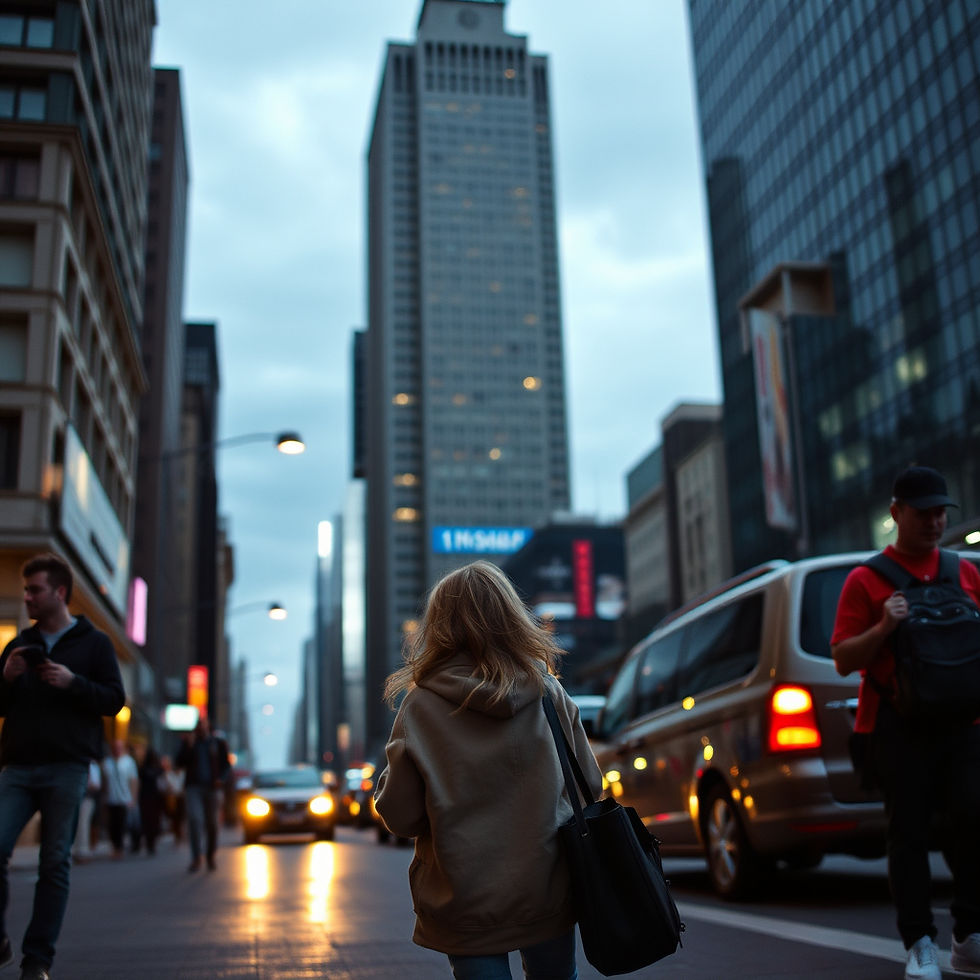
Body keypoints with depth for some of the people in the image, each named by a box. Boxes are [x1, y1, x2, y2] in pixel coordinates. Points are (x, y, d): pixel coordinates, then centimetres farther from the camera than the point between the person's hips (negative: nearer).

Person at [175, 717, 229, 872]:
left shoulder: (218, 743, 9)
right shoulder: (189, 743, 11)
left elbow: (226, 764, 9)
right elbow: (178, 763, 3)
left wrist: (221, 778, -8)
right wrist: (188, 747, -9)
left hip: (212, 788, 0)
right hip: (193, 787, 0)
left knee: (212, 823, 4)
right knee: (194, 820, -16)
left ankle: (211, 856, 18)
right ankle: (196, 858, -16)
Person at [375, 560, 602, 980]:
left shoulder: (420, 707, -12)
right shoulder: (549, 693, -5)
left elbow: (400, 816, -9)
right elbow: (589, 785, 3)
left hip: (464, 904, -2)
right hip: (549, 895, 3)